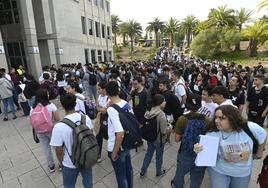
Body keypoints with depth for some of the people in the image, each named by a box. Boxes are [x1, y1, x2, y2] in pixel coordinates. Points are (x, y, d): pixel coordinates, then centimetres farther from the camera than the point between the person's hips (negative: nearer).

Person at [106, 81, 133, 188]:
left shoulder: (111, 109, -28)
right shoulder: (126, 104, -6)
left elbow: (120, 134, -32)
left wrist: (114, 152, -18)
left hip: (117, 147, -7)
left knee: (120, 175, 17)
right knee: (128, 169, 29)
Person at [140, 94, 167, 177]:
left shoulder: (148, 111, -11)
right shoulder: (161, 115, -30)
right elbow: (164, 131, -25)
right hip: (159, 139, -5)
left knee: (148, 154, 25)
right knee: (159, 156, 20)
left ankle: (142, 171, 40)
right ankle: (159, 172, 45)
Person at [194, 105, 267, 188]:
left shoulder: (250, 128, -25)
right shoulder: (212, 134, -27)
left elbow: (263, 135, -2)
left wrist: (259, 153, 10)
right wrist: (199, 151, -45)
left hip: (243, 172, 3)